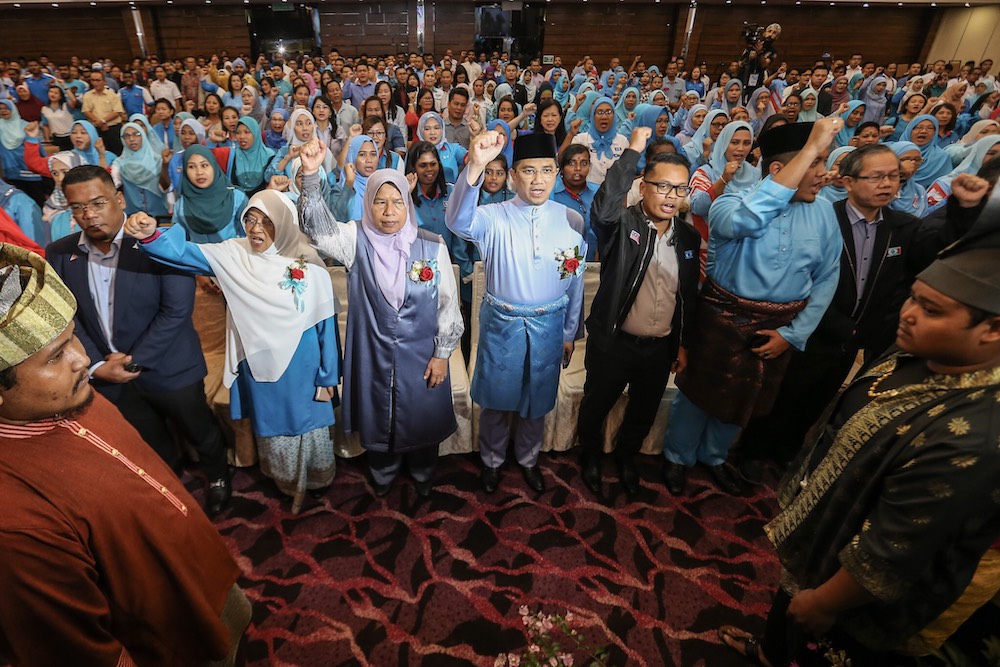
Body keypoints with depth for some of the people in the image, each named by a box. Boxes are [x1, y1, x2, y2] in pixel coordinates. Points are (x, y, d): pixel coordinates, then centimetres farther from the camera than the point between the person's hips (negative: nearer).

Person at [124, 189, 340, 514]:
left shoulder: (310, 267, -13)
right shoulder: (234, 255, -6)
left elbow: (326, 324, -8)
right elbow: (184, 253, -15)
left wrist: (328, 377, -4)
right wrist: (151, 234, -38)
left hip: (302, 368, -3)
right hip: (259, 368, 3)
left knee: (307, 423, 14)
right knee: (272, 426, 20)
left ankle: (315, 479, 43)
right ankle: (288, 483, 46)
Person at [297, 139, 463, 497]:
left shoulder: (432, 246, -10)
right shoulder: (356, 239, -8)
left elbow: (448, 303, -6)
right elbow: (318, 226, -26)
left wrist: (442, 353, -5)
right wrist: (310, 175, -42)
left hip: (421, 356, 0)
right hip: (373, 355, 1)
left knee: (422, 416, 18)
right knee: (379, 418, 20)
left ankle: (423, 474, 48)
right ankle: (382, 474, 49)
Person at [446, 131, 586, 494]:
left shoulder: (572, 221, -5)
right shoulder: (494, 217, -13)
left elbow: (576, 280, 4)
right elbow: (458, 221, -36)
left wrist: (569, 332, 9)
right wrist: (475, 166, -51)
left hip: (549, 325, 2)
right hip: (502, 323, -2)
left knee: (538, 399, 19)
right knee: (497, 397, 15)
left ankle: (528, 458, 46)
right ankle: (492, 459, 42)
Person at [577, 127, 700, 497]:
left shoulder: (689, 236, 2)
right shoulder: (622, 224, -14)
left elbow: (689, 295, 10)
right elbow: (604, 206, -39)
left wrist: (682, 343, 12)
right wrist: (633, 150, -34)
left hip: (661, 348, 5)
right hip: (613, 343, -4)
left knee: (644, 412, 22)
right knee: (596, 406, 16)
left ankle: (626, 457, 51)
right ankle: (590, 457, 45)